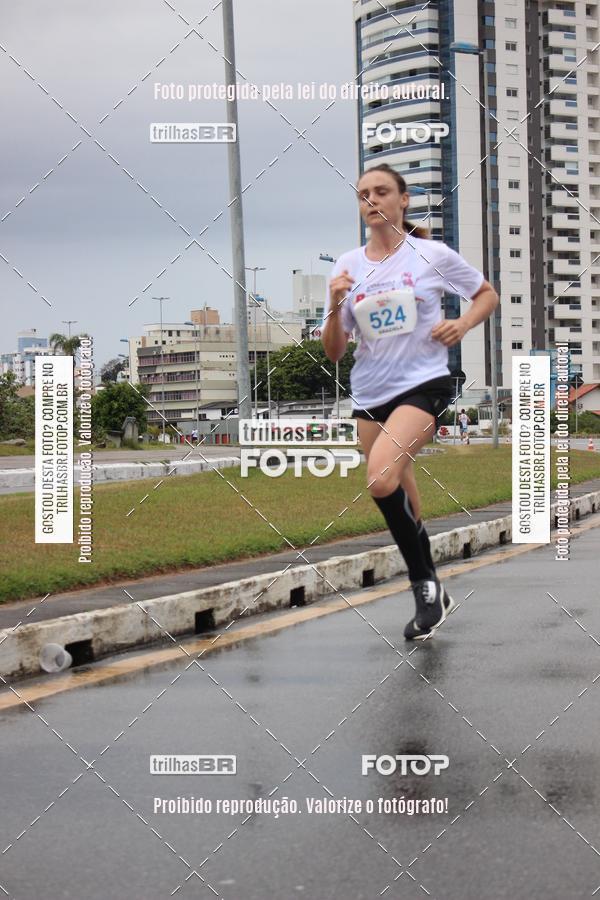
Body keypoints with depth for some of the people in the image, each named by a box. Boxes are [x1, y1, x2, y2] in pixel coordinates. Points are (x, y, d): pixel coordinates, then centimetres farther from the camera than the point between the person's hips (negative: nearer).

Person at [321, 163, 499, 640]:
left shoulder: (433, 255, -3)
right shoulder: (348, 266, 5)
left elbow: (487, 294, 11)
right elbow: (333, 352, 6)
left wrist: (463, 324, -10)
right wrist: (335, 306, -13)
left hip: (424, 385, -5)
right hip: (369, 394, 5)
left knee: (381, 478, -27)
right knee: (400, 502, 10)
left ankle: (425, 583, -11)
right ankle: (431, 596, 27)